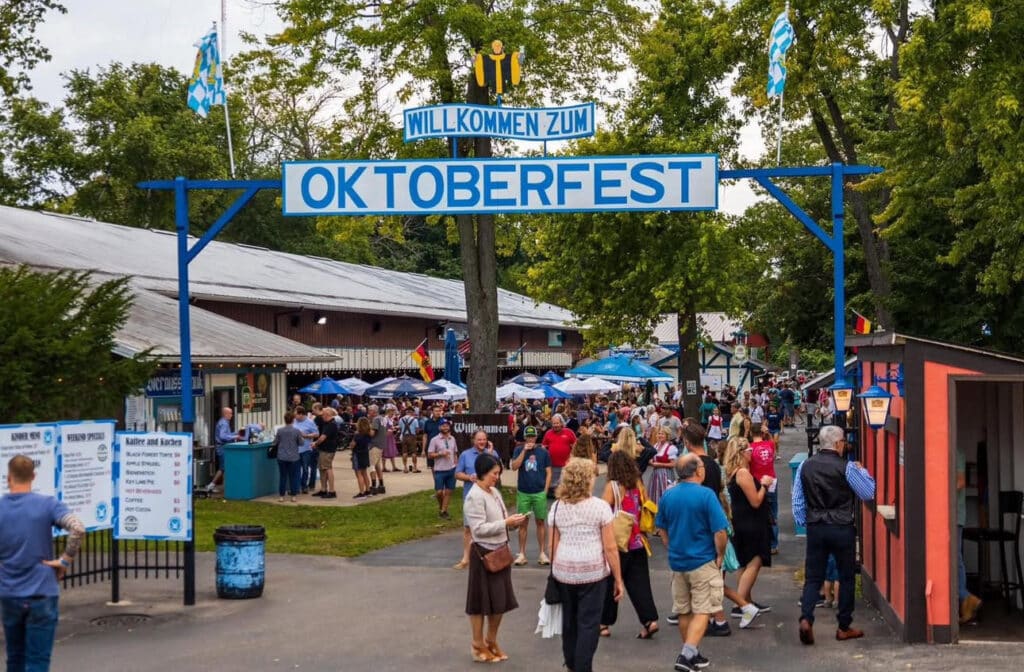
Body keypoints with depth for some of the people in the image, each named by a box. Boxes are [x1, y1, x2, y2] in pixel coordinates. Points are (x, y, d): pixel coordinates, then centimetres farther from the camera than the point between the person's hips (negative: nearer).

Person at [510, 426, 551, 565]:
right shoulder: (519, 450, 3)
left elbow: (548, 472, 4)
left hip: (539, 493, 0)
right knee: (523, 523, 5)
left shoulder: (543, 452, 2)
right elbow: (514, 467, -11)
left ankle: (543, 553, 10)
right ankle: (522, 554, 10)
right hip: (523, 493, 0)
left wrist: (545, 490, -3)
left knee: (541, 522, 5)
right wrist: (524, 451, -15)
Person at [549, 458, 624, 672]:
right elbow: (610, 548, -7)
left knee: (569, 621, 18)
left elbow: (553, 546, 3)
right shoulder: (600, 506, -7)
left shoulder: (557, 508, 2)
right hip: (593, 572, -4)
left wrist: (556, 571, 14)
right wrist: (618, 579, 0)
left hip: (564, 572, 4)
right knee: (588, 624, 3)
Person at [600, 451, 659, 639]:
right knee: (639, 583, 7)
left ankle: (605, 623, 16)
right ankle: (649, 620, -3)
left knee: (610, 583, 8)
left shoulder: (612, 486, -12)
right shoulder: (638, 484, 3)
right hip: (638, 543, 4)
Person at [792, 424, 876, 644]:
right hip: (842, 528, -3)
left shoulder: (805, 466, 1)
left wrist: (804, 524, 14)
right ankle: (844, 627, 17)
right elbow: (868, 493, 0)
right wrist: (862, 471, 13)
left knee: (813, 577, 6)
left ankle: (806, 618, -14)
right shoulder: (846, 467, -11)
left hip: (815, 527, 3)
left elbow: (798, 501, 4)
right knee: (846, 577, 11)